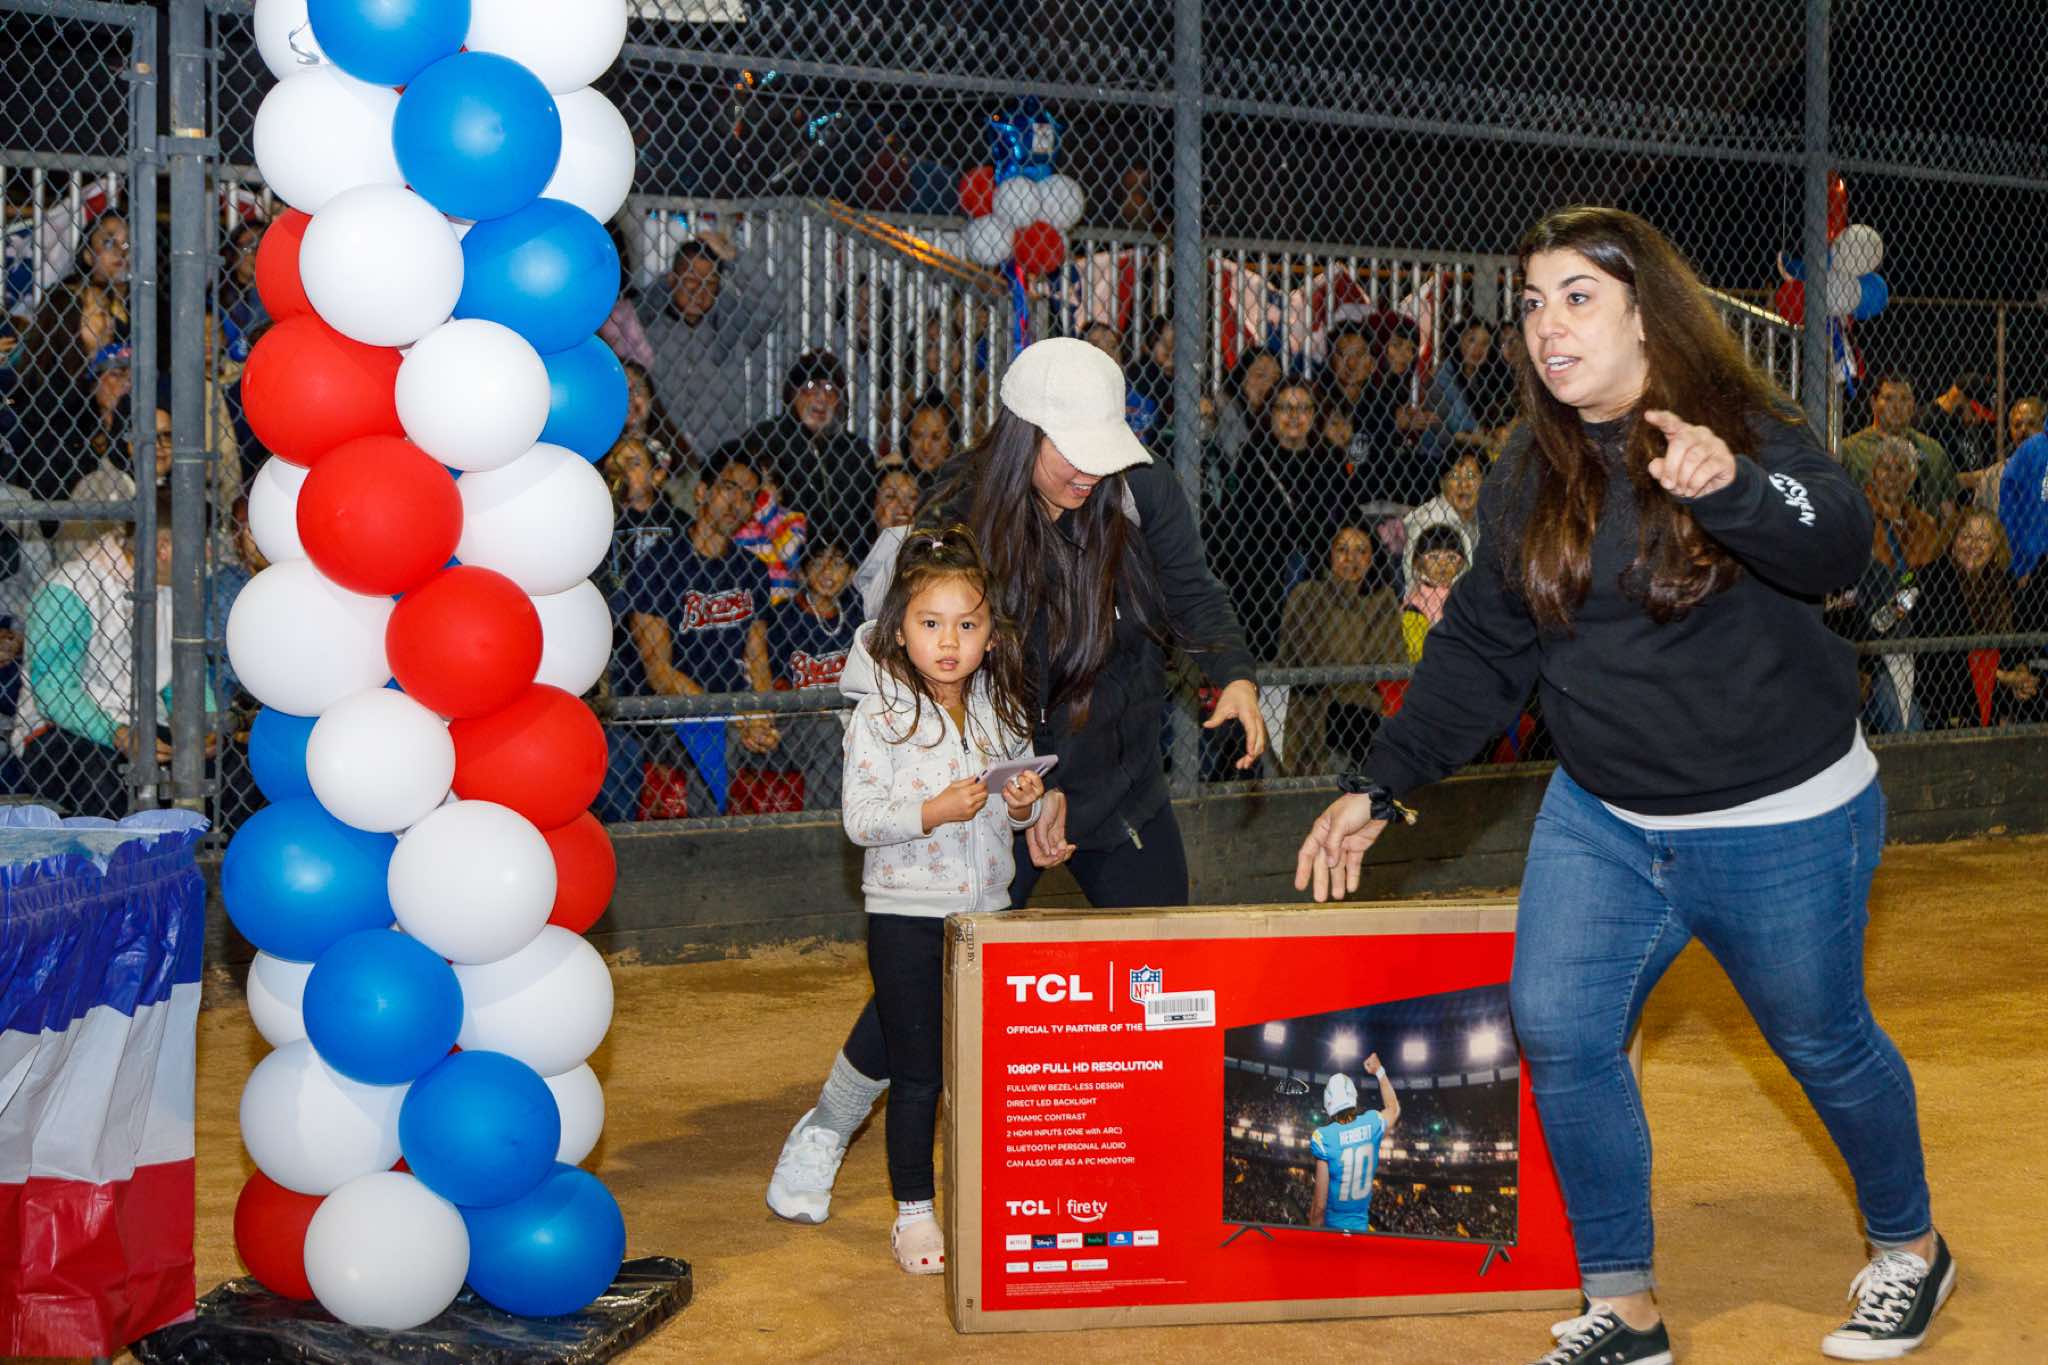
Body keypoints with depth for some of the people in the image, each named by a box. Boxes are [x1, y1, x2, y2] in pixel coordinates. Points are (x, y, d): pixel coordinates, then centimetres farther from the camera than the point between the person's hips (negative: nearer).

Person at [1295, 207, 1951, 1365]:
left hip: (1781, 828, -5)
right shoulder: (1532, 479, 4)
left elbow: (1840, 543, -33)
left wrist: (1731, 485, -52)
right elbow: (1482, 651, 8)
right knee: (1559, 1032, -6)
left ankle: (1911, 1248, 38)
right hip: (1603, 821, 5)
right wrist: (1381, 788, 2)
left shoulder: (1749, 431, -13)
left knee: (1824, 1043, 10)